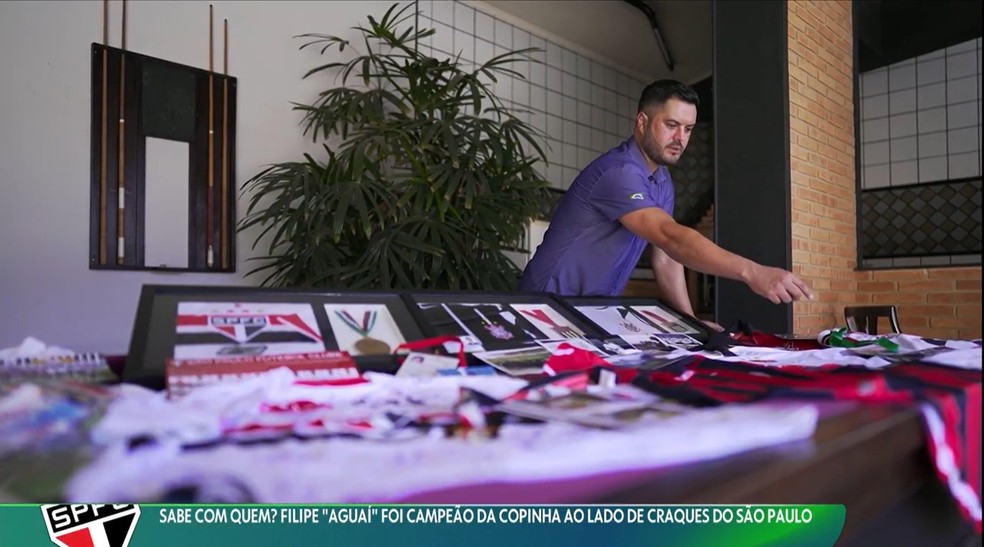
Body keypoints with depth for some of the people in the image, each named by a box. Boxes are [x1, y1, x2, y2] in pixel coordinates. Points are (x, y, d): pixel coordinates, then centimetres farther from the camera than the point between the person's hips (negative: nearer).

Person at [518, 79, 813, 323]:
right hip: (554, 304, -8)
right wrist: (750, 271, -42)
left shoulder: (662, 180, 8)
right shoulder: (618, 172, -22)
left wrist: (690, 320, -5)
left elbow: (665, 256, 5)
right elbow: (672, 238, -34)